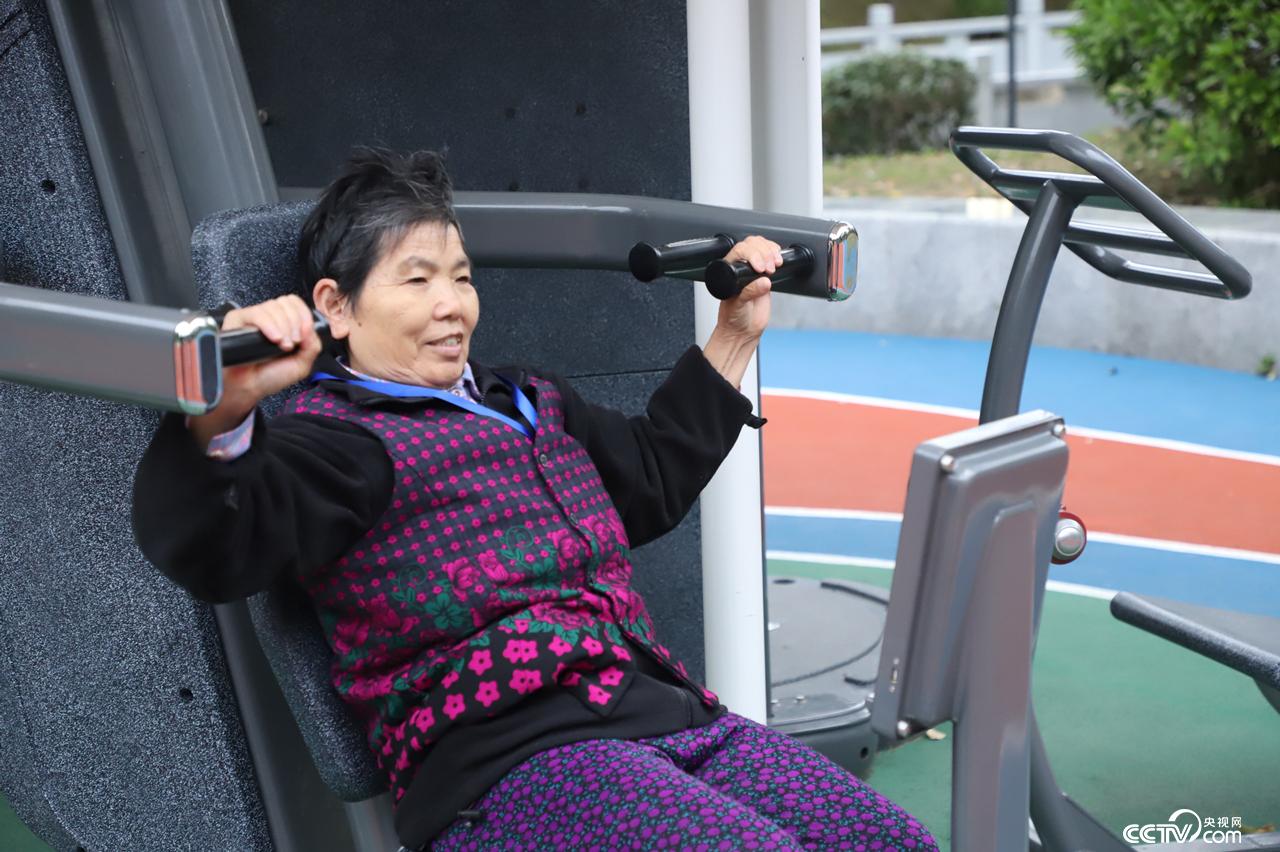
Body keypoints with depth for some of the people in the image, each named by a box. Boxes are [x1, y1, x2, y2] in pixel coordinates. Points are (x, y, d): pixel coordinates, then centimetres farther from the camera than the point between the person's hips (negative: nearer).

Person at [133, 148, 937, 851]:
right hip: (507, 762, -7)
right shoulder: (338, 439, -2)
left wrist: (735, 335, 37)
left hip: (666, 712, 8)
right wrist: (224, 415, -41)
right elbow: (211, 549, -20)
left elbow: (654, 477, 38)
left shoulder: (529, 403, 24)